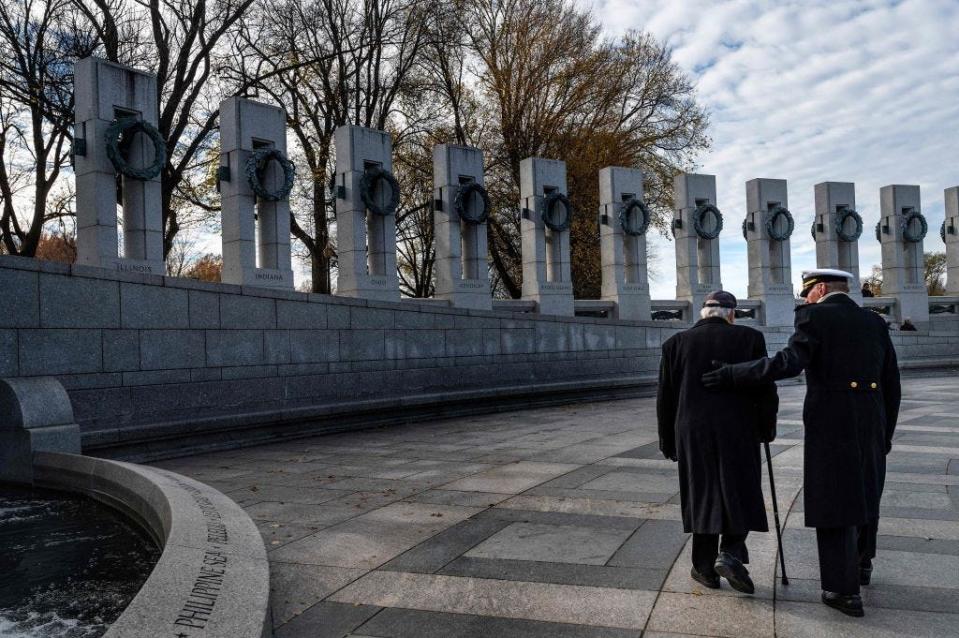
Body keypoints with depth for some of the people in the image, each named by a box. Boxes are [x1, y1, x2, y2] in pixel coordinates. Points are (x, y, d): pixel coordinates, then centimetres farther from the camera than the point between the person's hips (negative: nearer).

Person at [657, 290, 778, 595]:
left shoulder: (676, 343, 2)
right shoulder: (749, 338, -2)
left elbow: (665, 398, 4)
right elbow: (765, 390, -2)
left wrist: (668, 442, 12)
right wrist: (766, 428, 13)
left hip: (692, 434, 2)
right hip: (738, 433, -1)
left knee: (702, 497, 11)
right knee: (740, 495, 12)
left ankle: (705, 568, 16)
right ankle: (730, 554, -5)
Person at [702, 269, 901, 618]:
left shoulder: (814, 318, -8)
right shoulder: (875, 322, 11)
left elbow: (788, 362, -24)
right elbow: (891, 384, 11)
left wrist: (733, 374, -21)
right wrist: (886, 432, 20)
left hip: (830, 425, -6)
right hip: (870, 424, 6)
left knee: (832, 500, 2)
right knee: (864, 490, 24)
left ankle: (845, 590, 5)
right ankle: (861, 563, 41)